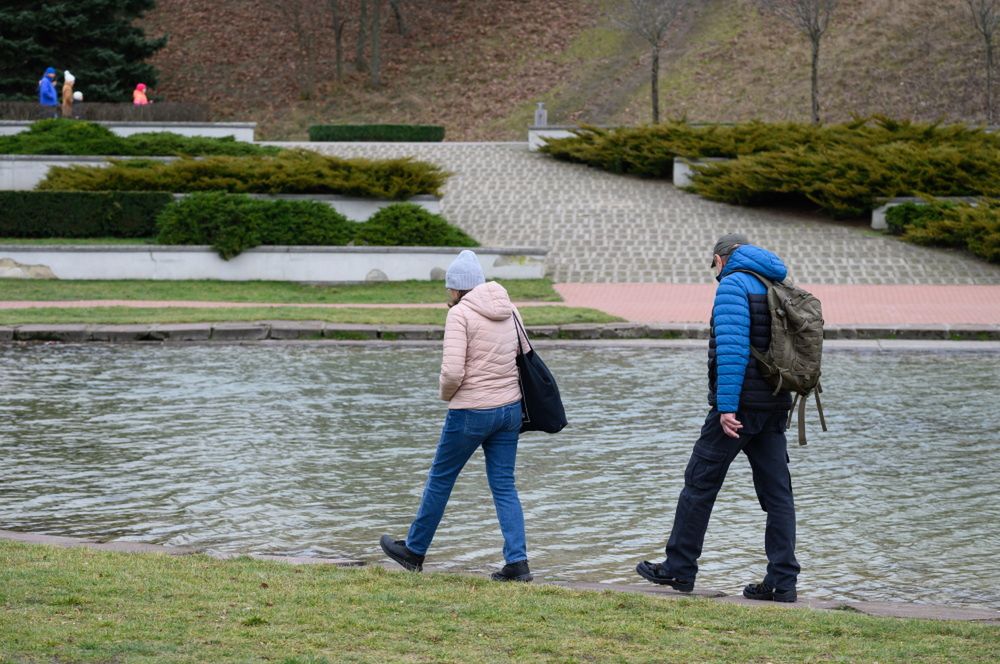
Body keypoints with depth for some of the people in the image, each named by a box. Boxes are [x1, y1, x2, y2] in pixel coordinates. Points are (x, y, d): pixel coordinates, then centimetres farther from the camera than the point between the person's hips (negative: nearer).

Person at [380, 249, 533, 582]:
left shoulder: (460, 314, -14)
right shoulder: (508, 310, 6)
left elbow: (453, 371, -20)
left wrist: (446, 393, -1)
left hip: (471, 412, -6)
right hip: (510, 407, 6)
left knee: (440, 479, 12)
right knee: (504, 486, 9)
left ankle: (414, 550, 27)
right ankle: (517, 561, -1)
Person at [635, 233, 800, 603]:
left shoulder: (733, 285, -8)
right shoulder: (777, 287, 16)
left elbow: (732, 348, -19)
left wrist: (726, 407, -22)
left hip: (741, 404, -7)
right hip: (776, 405, 7)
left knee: (700, 483, 3)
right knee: (777, 492, 5)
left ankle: (679, 569, 9)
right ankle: (782, 581, 2)